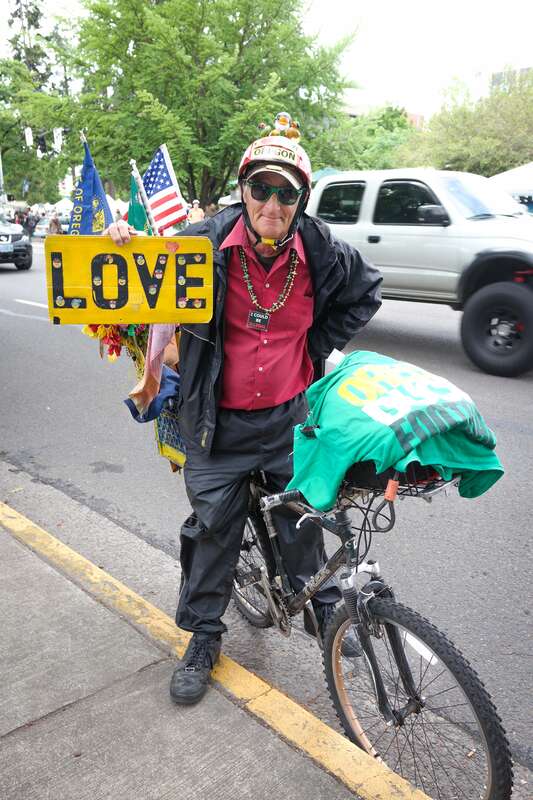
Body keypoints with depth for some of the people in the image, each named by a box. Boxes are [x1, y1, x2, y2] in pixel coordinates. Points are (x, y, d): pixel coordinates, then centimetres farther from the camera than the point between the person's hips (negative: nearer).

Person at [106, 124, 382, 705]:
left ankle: (324, 609, 45)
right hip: (219, 421, -1)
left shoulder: (322, 252, -8)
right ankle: (203, 638, 30)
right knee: (213, 526, 8)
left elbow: (367, 292, 12)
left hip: (290, 416, 1)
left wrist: (317, 348, 4)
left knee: (302, 518, 16)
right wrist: (126, 245, -18)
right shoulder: (206, 241, -12)